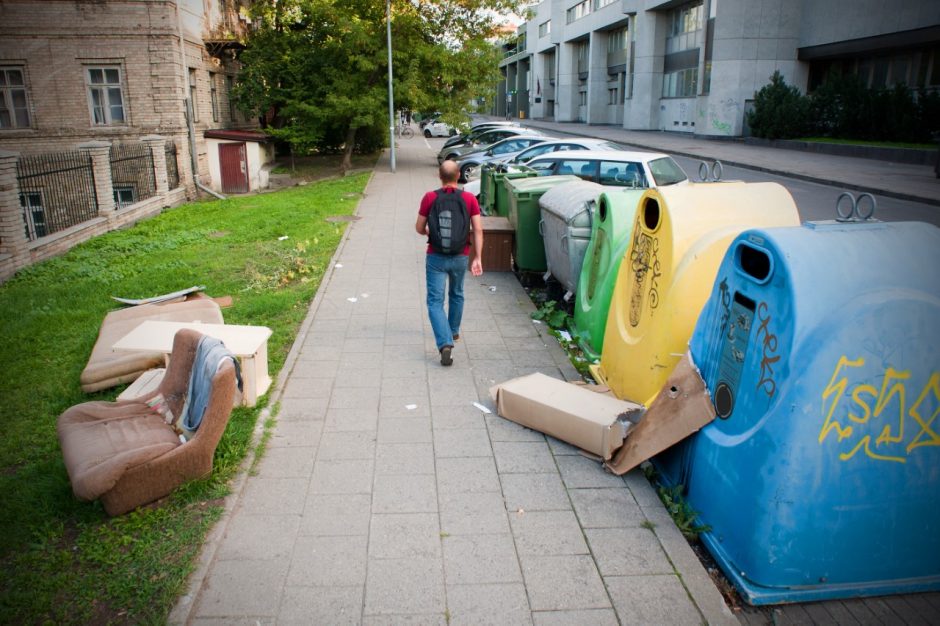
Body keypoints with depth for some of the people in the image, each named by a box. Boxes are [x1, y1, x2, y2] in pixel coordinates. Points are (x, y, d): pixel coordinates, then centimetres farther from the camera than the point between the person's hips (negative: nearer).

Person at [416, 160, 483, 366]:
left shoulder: (430, 197, -8)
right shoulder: (469, 198, -5)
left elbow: (419, 228, 0)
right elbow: (478, 230, -9)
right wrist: (478, 258, -5)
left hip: (436, 257, -2)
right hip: (460, 257, 2)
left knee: (435, 301, -1)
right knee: (456, 295, 25)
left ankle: (445, 343, -17)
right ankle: (453, 331, 43)